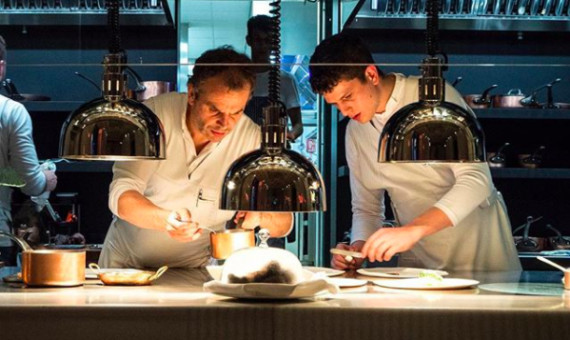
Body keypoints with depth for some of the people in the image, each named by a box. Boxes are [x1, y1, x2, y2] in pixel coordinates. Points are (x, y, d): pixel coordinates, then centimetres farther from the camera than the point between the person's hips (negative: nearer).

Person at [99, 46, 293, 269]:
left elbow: (284, 220, -5)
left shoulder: (252, 139, -10)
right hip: (126, 261, 0)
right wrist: (165, 220, -38)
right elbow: (121, 194, -18)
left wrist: (259, 216, -29)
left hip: (194, 273, 0)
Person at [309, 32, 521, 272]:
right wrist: (359, 245, -7)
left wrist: (414, 229, -32)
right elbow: (366, 209, 15)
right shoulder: (355, 131, 7)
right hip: (419, 262, 5)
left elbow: (476, 180, -21)